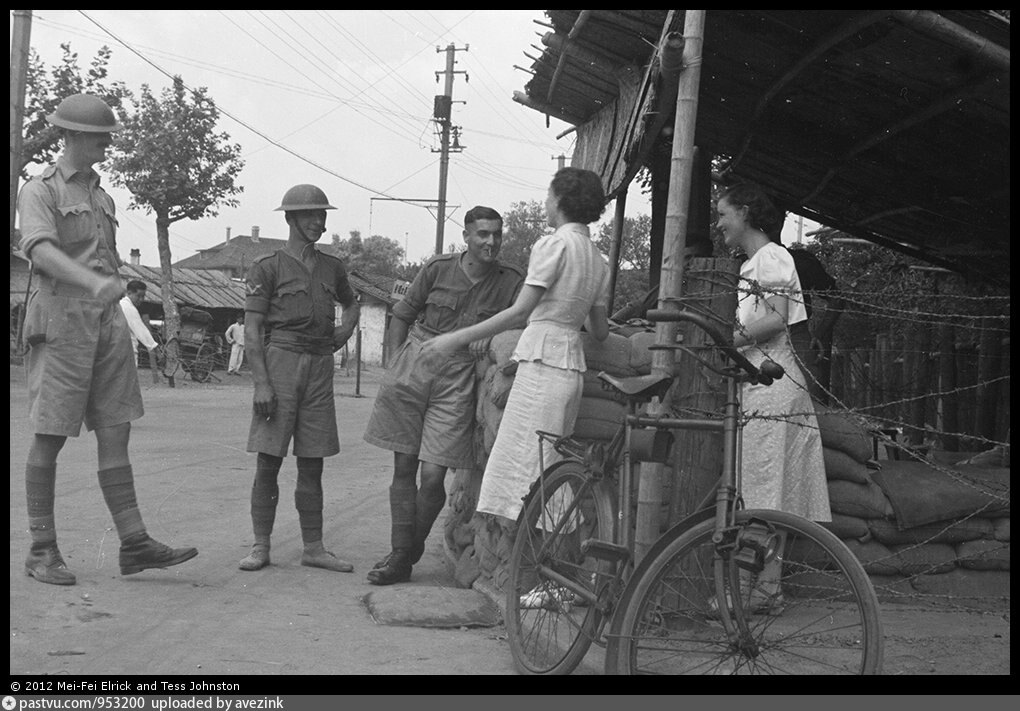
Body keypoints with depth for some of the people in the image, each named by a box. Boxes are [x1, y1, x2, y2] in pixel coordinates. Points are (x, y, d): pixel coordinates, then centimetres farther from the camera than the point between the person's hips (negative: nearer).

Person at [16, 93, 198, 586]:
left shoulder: (102, 198, 21)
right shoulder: (40, 191, -2)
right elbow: (40, 251, -21)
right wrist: (95, 282, -38)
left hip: (107, 323, 6)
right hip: (61, 319, -6)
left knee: (116, 432, 1)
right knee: (50, 437, -1)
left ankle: (134, 544, 0)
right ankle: (42, 551, 6)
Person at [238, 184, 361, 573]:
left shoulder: (331, 267, 14)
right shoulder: (268, 266, -1)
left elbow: (352, 303, 35)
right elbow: (251, 329, -5)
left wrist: (346, 329, 13)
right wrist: (261, 383, -14)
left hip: (320, 365, 5)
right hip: (280, 361, -4)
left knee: (312, 463, 7)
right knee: (268, 460, -4)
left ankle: (313, 547, 13)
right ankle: (260, 546, 4)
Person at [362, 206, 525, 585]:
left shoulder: (512, 281, 0)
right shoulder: (438, 268, 1)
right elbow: (401, 316, 10)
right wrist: (395, 365, 3)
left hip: (458, 379, -1)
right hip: (414, 364, 1)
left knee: (433, 476, -6)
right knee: (404, 468, 3)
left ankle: (409, 553, 16)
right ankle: (399, 556, 14)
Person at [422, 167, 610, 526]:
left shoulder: (554, 244, -7)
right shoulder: (599, 260, 17)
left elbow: (520, 311, -14)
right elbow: (600, 331, 19)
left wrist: (458, 338, -13)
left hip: (542, 358, -8)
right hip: (573, 363, 8)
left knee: (526, 464, -8)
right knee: (552, 472, 11)